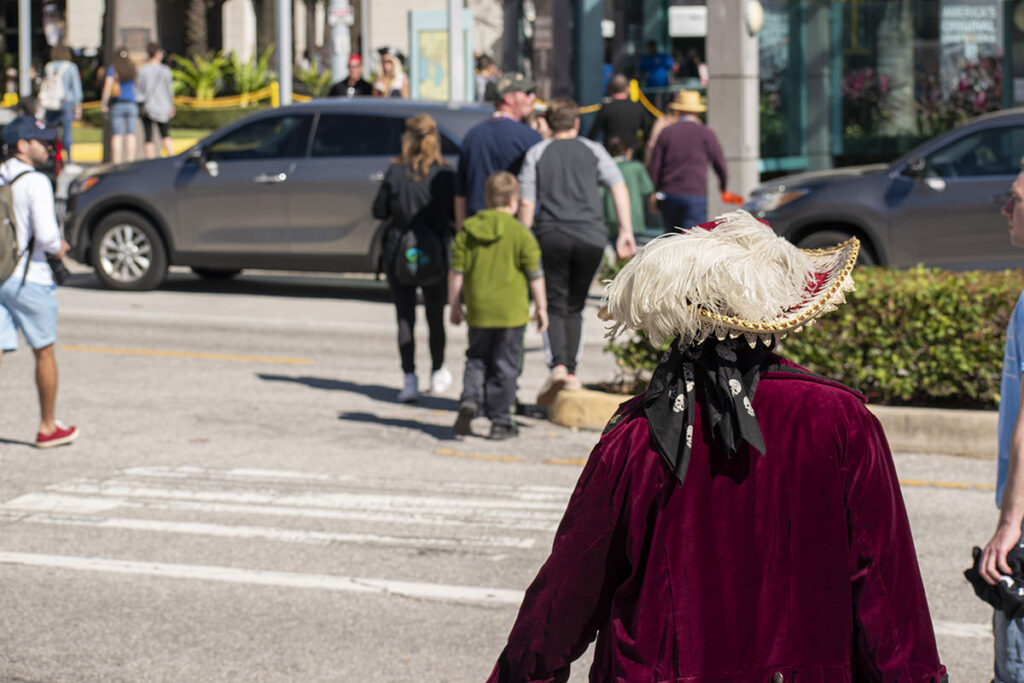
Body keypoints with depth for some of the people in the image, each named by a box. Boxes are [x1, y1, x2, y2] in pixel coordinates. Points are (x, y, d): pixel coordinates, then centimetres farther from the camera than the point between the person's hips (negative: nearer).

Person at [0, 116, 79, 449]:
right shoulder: (35, 183, -13)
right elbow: (46, 234, -20)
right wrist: (57, 248, 2)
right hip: (28, 278, -5)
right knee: (44, 353, 12)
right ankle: (48, 428, 23)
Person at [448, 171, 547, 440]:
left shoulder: (467, 229, 3)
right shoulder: (520, 233, -8)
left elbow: (456, 271, 5)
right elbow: (535, 275, -5)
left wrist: (454, 305, 15)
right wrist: (541, 307, 6)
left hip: (478, 312, 3)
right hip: (511, 312, -3)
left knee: (477, 360, 17)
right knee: (505, 367, 5)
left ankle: (469, 399, -7)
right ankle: (500, 421, 8)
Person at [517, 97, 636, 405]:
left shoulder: (536, 153, 8)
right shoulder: (593, 151, 11)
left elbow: (526, 203, 1)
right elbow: (619, 187, 0)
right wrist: (626, 231, -3)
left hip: (552, 235, -1)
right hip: (591, 236, 1)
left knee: (555, 306, 1)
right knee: (574, 307, 14)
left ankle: (557, 365, -21)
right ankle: (571, 373, 9)